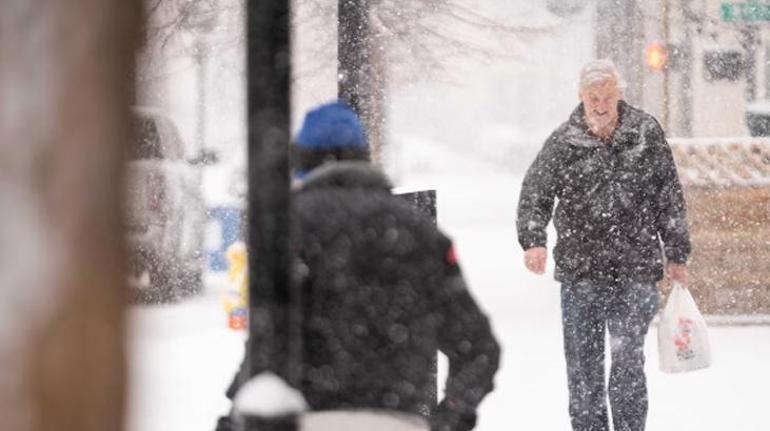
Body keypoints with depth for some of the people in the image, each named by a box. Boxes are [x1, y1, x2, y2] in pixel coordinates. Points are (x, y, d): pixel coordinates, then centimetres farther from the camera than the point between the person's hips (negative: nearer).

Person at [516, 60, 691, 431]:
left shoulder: (646, 133, 3)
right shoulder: (563, 142, 1)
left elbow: (670, 199, 9)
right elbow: (534, 195, 1)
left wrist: (677, 256, 11)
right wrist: (533, 240, -17)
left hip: (636, 269, -1)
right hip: (580, 272, 1)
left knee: (628, 363, -7)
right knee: (583, 364, 5)